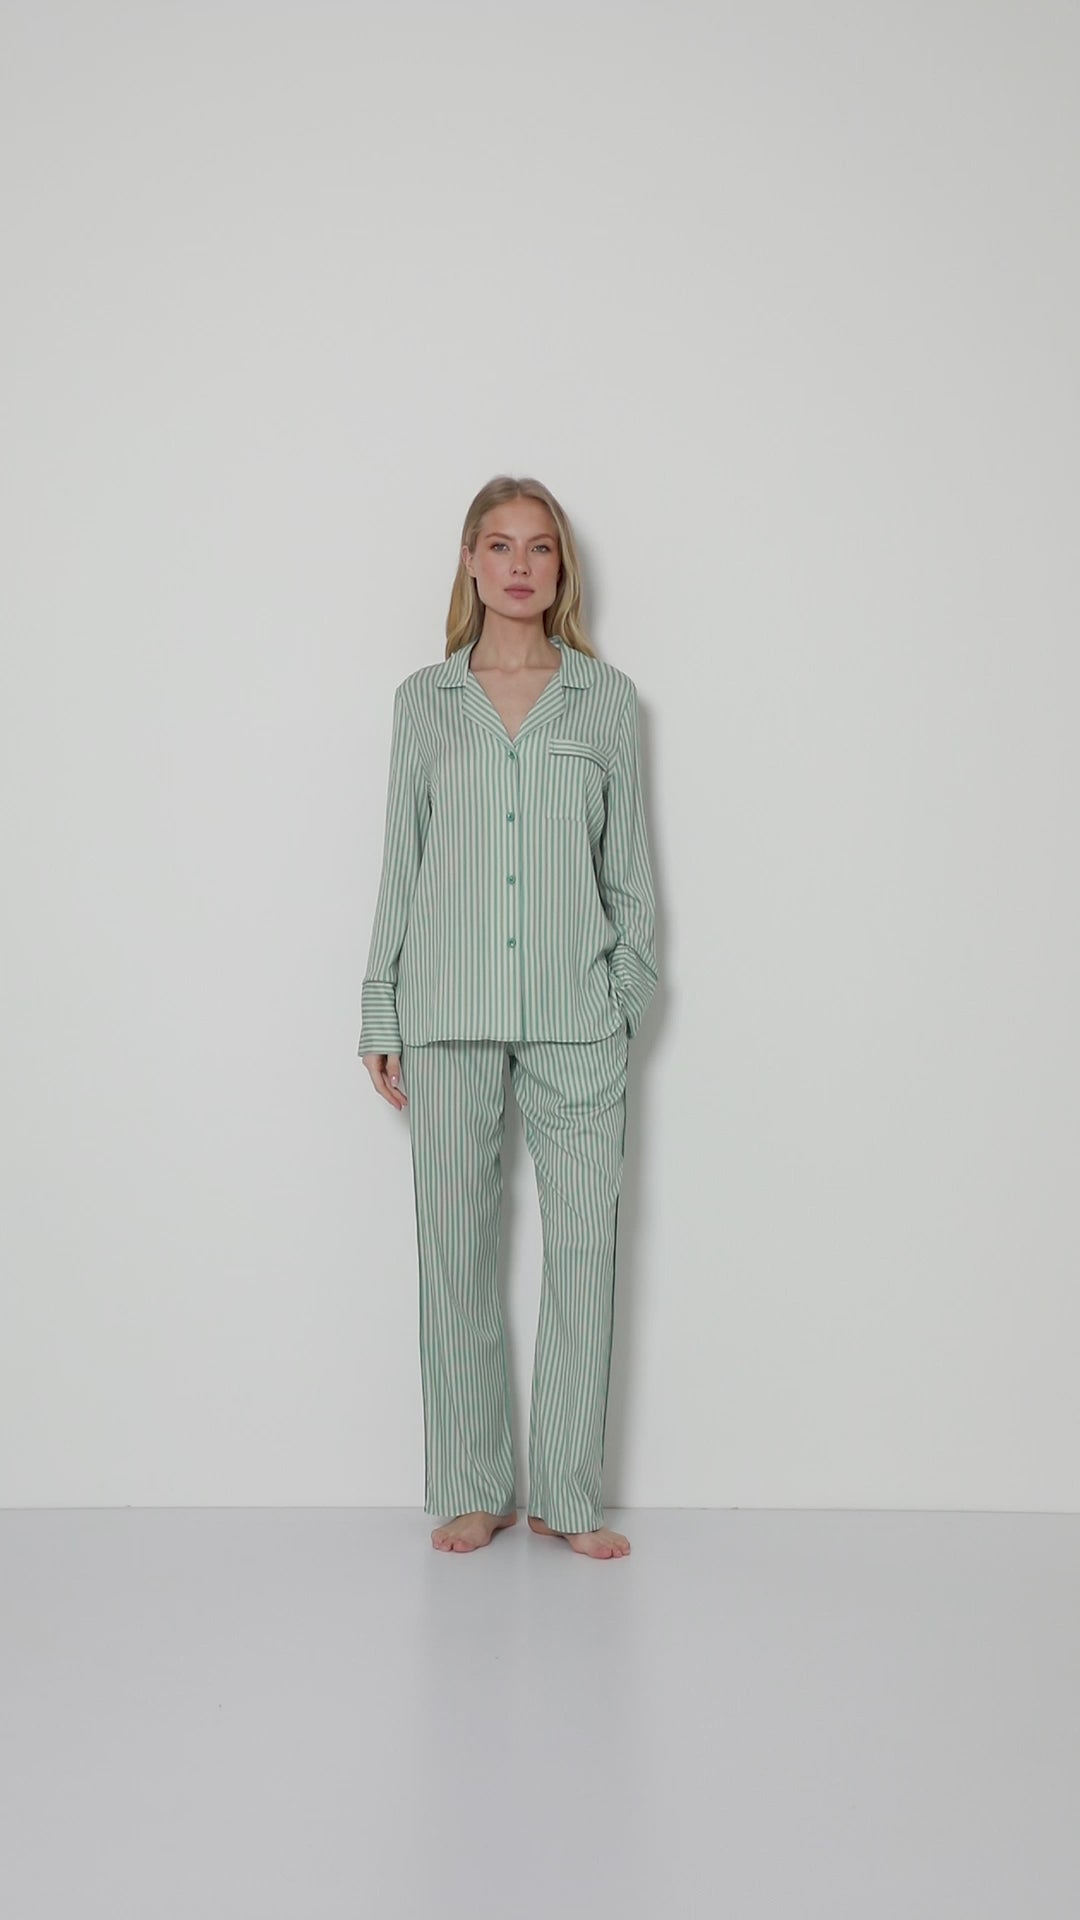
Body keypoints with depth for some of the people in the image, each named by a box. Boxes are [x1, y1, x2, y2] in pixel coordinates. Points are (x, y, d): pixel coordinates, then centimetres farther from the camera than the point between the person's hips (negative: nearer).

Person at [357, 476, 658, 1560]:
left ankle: (566, 1493, 12)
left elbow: (628, 861, 10)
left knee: (586, 1239, -2)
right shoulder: (423, 699, 10)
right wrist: (381, 1015, 6)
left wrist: (631, 991, 2)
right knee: (455, 1241, 3)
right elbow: (400, 863, 10)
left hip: (575, 1012, 0)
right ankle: (471, 1492, 16)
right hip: (450, 1010, 0)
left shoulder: (606, 698, 9)